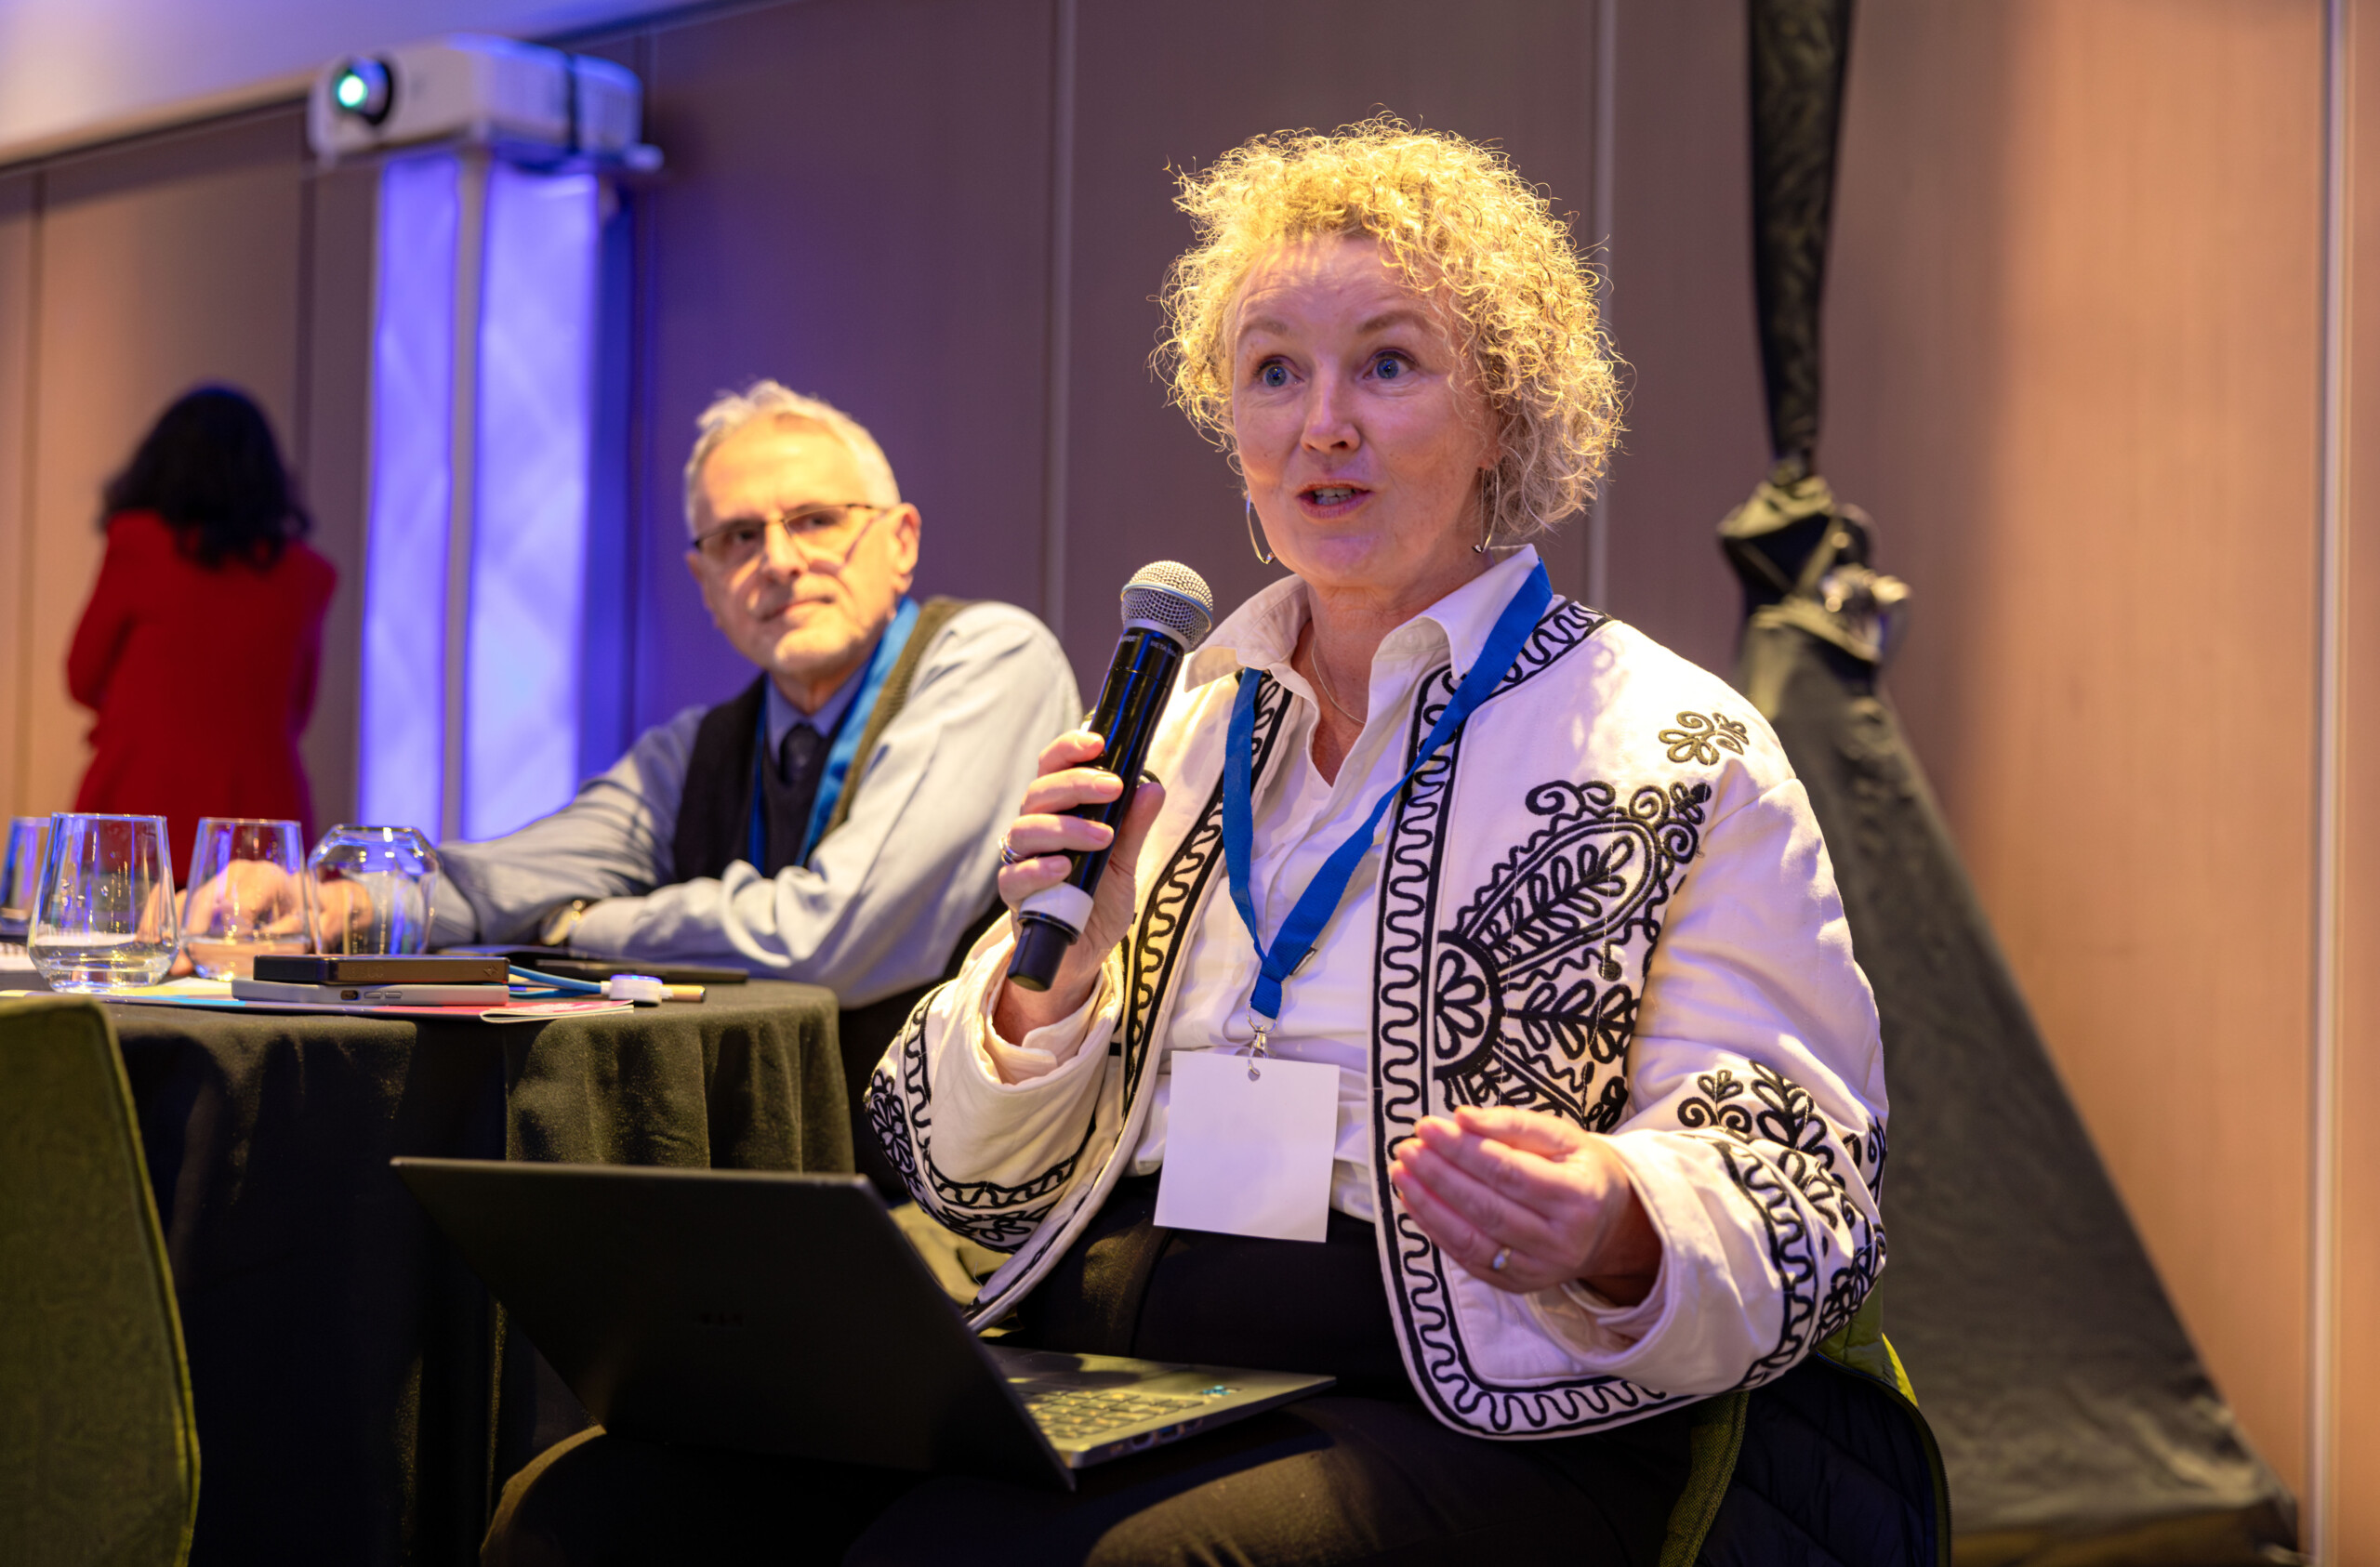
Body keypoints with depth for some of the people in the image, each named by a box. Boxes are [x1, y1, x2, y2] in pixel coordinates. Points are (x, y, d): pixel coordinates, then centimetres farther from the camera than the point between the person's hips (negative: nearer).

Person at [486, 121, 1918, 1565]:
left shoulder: (1672, 752, 2)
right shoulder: (1179, 729, 16)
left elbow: (1801, 1210, -3)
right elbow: (968, 1177, 18)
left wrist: (1616, 1233, -25)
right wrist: (1049, 978, -4)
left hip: (1459, 1417, -4)